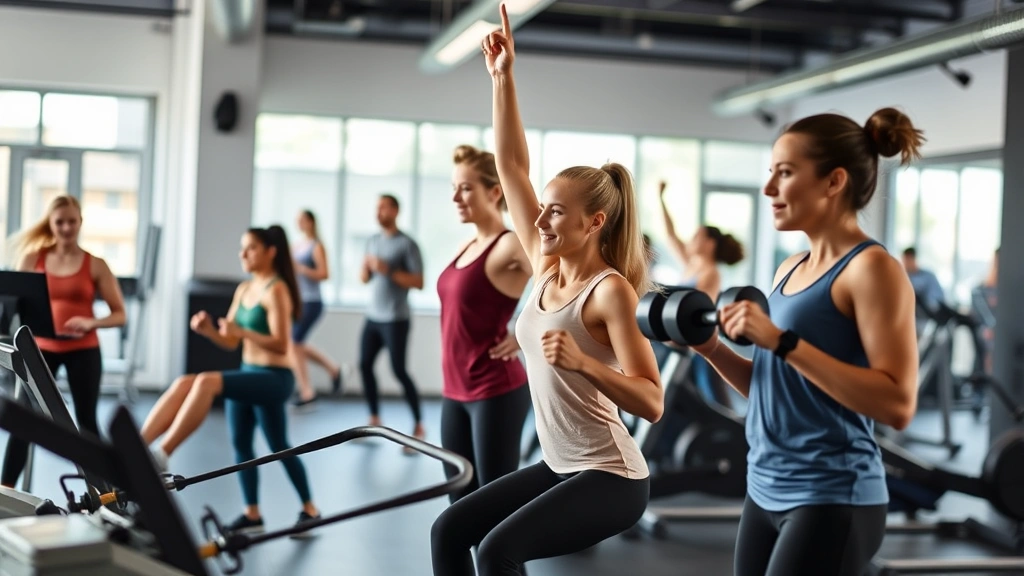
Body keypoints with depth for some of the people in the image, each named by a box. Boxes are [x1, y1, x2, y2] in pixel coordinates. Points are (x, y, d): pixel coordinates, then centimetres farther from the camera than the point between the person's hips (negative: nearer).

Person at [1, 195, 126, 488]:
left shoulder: (95, 265, -2)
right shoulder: (33, 258, 3)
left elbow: (120, 314, -2)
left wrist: (91, 323, -20)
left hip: (83, 351, -1)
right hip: (41, 348, 1)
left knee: (86, 420, 5)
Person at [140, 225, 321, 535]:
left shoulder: (276, 290, -12)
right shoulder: (244, 289, 14)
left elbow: (281, 345, -19)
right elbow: (231, 342, 15)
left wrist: (242, 330, -29)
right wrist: (208, 330, -5)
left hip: (274, 378, -10)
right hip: (248, 374, 10)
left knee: (206, 381, -28)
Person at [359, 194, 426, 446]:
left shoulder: (407, 244, -8)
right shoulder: (373, 241, 12)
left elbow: (418, 282, -13)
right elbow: (365, 279, 16)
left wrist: (388, 270, -20)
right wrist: (366, 267, -6)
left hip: (395, 319, -7)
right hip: (373, 316, 7)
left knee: (399, 370, -8)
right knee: (365, 364, 5)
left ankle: (418, 426, 0)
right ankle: (374, 419, 16)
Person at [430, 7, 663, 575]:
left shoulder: (610, 290, -16)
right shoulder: (546, 269, 4)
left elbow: (652, 403, -20)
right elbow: (511, 165, 5)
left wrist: (582, 362, -33)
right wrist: (502, 78, 2)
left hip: (611, 478, -8)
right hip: (559, 467, 8)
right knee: (449, 529, 6)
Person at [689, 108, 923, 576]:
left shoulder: (871, 268, -12)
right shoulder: (790, 270, 10)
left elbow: (898, 404, -21)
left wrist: (782, 341, -24)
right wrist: (712, 349, 2)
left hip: (832, 501, -8)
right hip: (766, 492, 8)